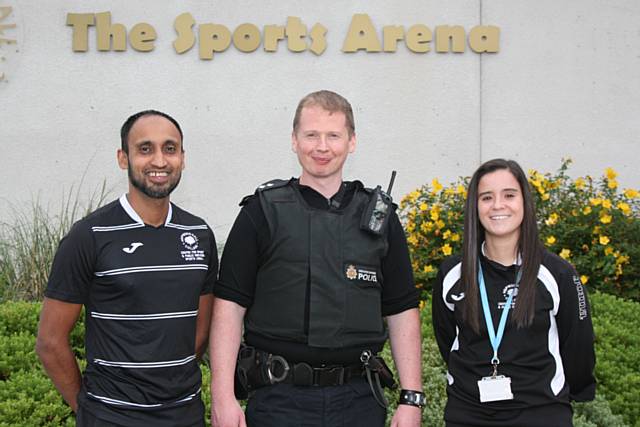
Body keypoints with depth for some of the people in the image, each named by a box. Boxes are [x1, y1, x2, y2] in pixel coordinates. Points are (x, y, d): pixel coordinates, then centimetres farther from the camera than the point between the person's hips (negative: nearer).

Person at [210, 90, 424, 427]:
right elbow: (230, 305, -3)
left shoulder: (379, 216, 8)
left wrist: (412, 399, 3)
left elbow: (402, 311, 9)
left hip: (359, 399, 2)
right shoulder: (262, 212, 0)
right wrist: (223, 397, -10)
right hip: (280, 399, -2)